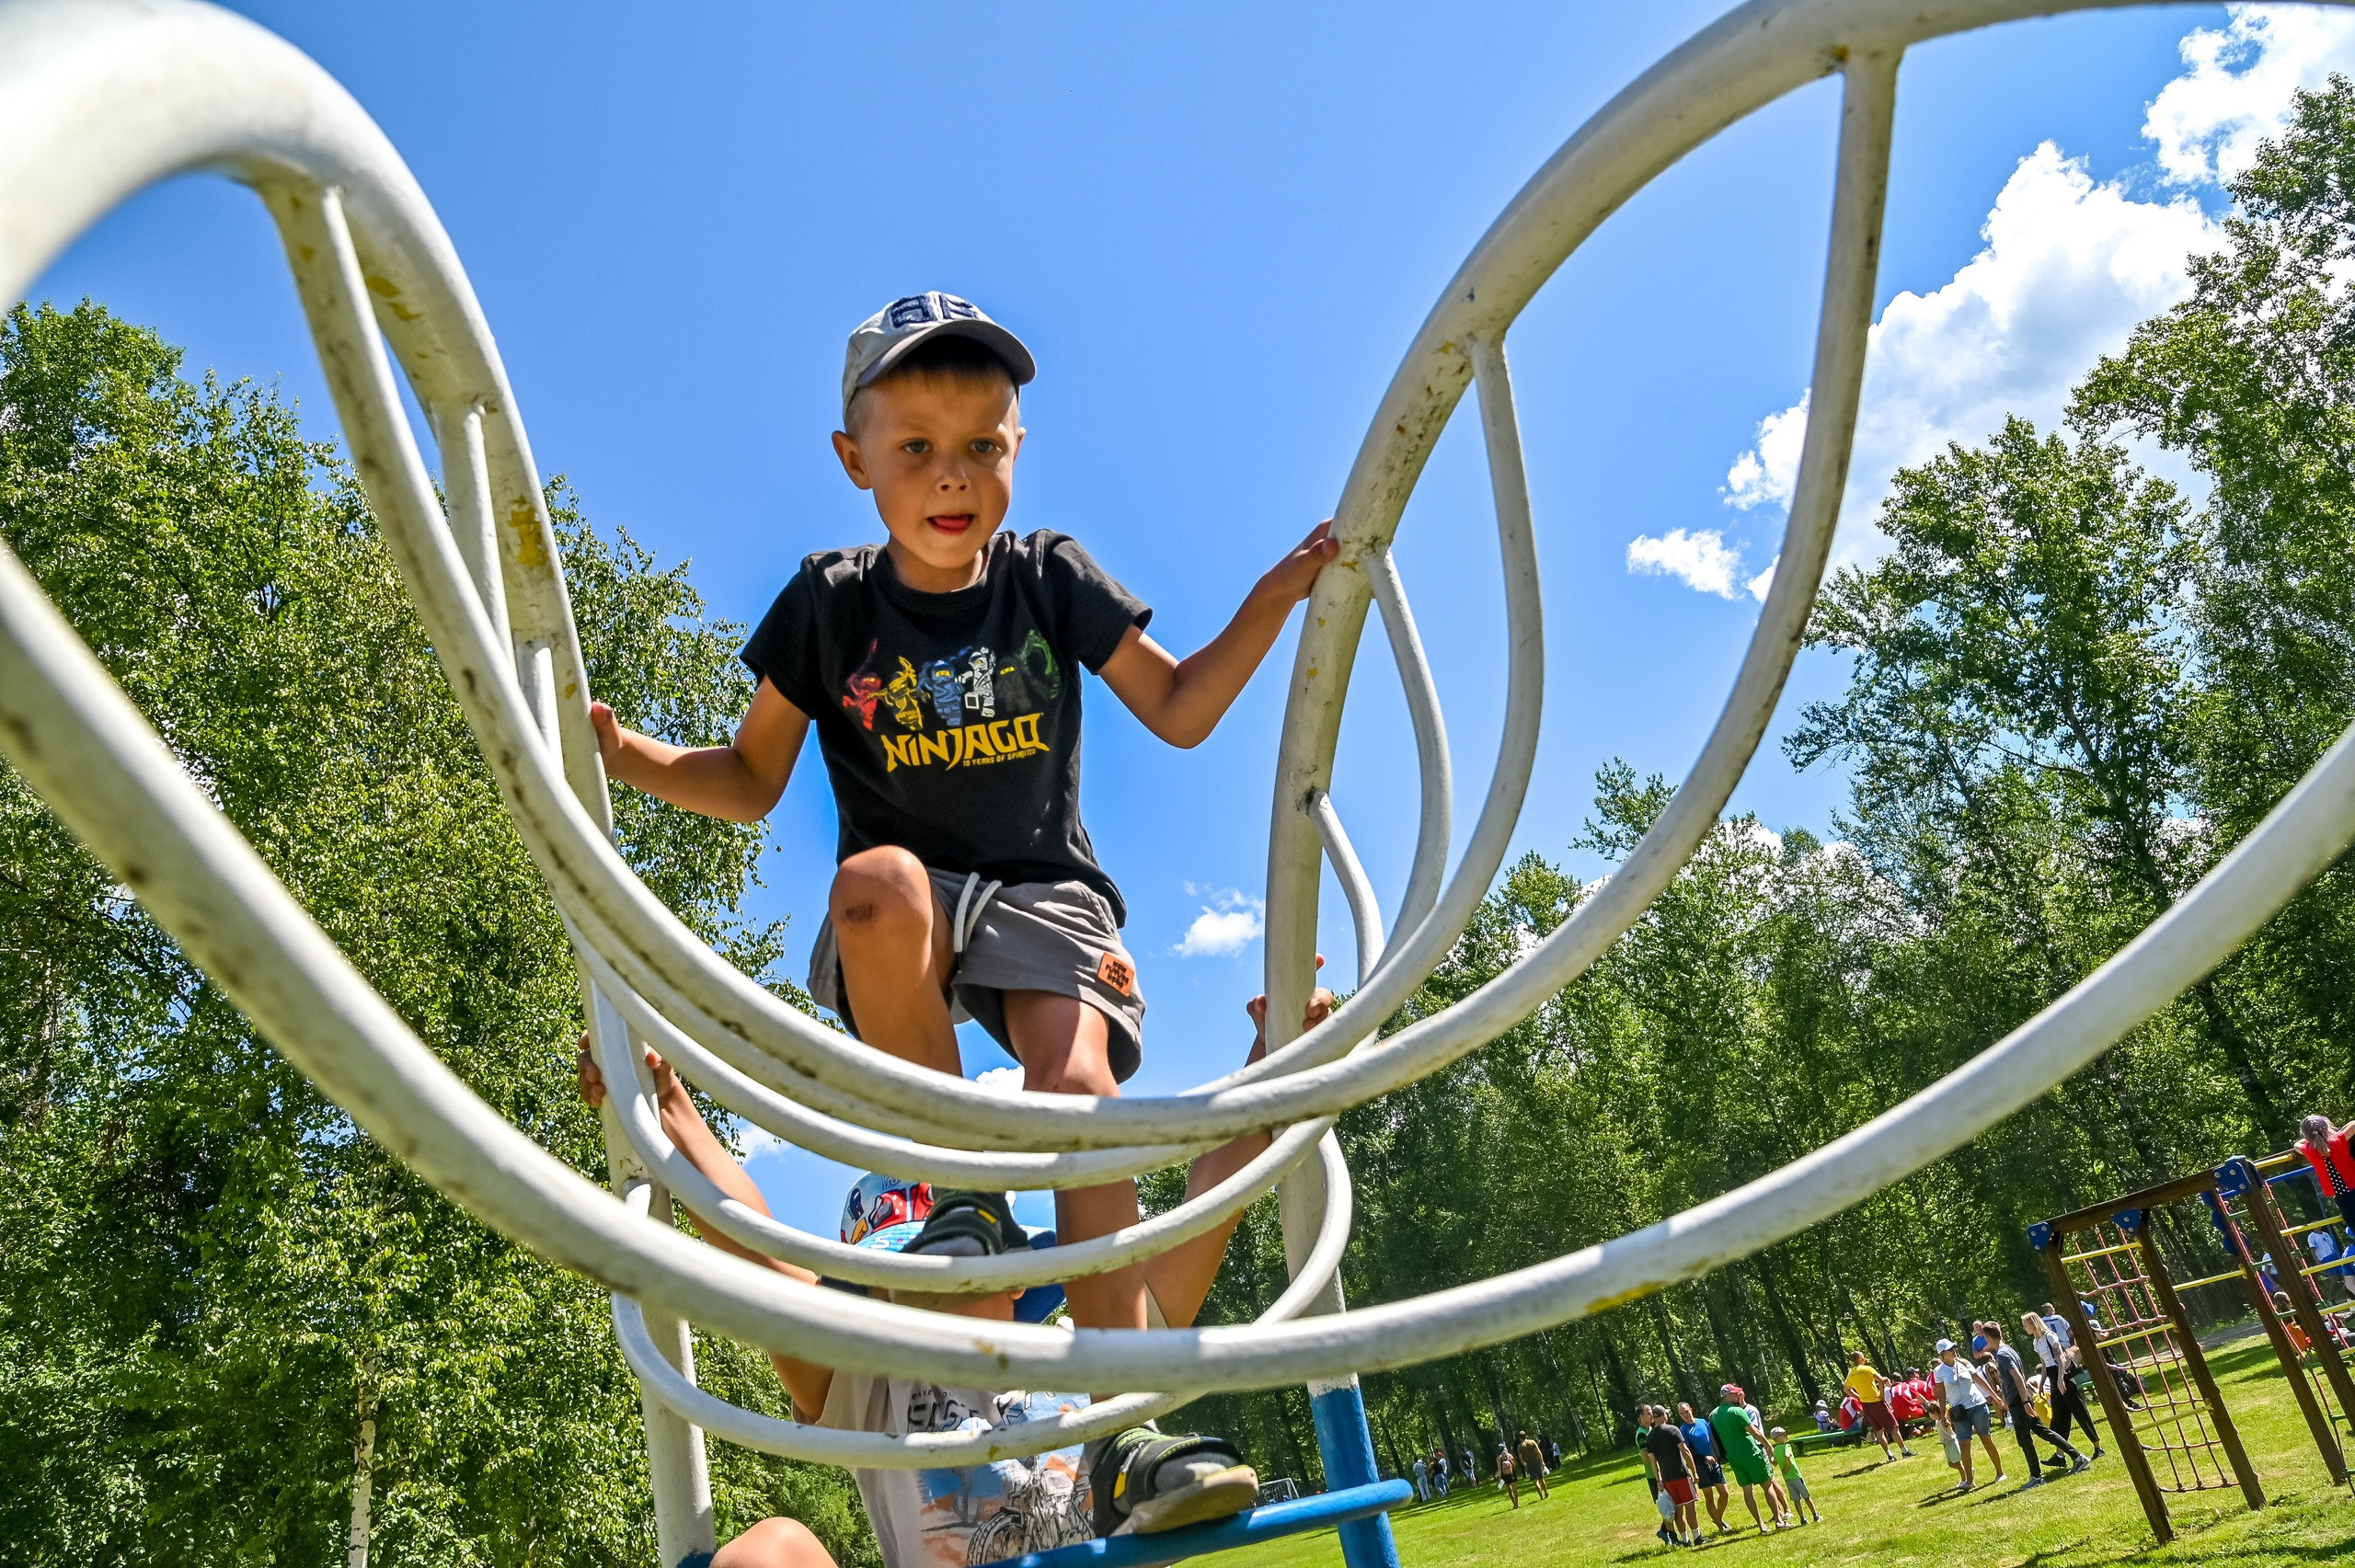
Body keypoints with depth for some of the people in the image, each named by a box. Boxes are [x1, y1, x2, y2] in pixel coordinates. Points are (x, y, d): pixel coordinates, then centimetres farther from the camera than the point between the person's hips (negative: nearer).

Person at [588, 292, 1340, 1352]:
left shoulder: (1049, 580, 3)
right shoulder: (829, 604, 1)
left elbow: (1180, 711, 6)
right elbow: (750, 783, 6)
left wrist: (1273, 600, -8)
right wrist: (619, 750, -12)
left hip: (1043, 896, 1)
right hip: (898, 930, 0)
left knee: (1076, 1079, -28)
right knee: (876, 881, -37)